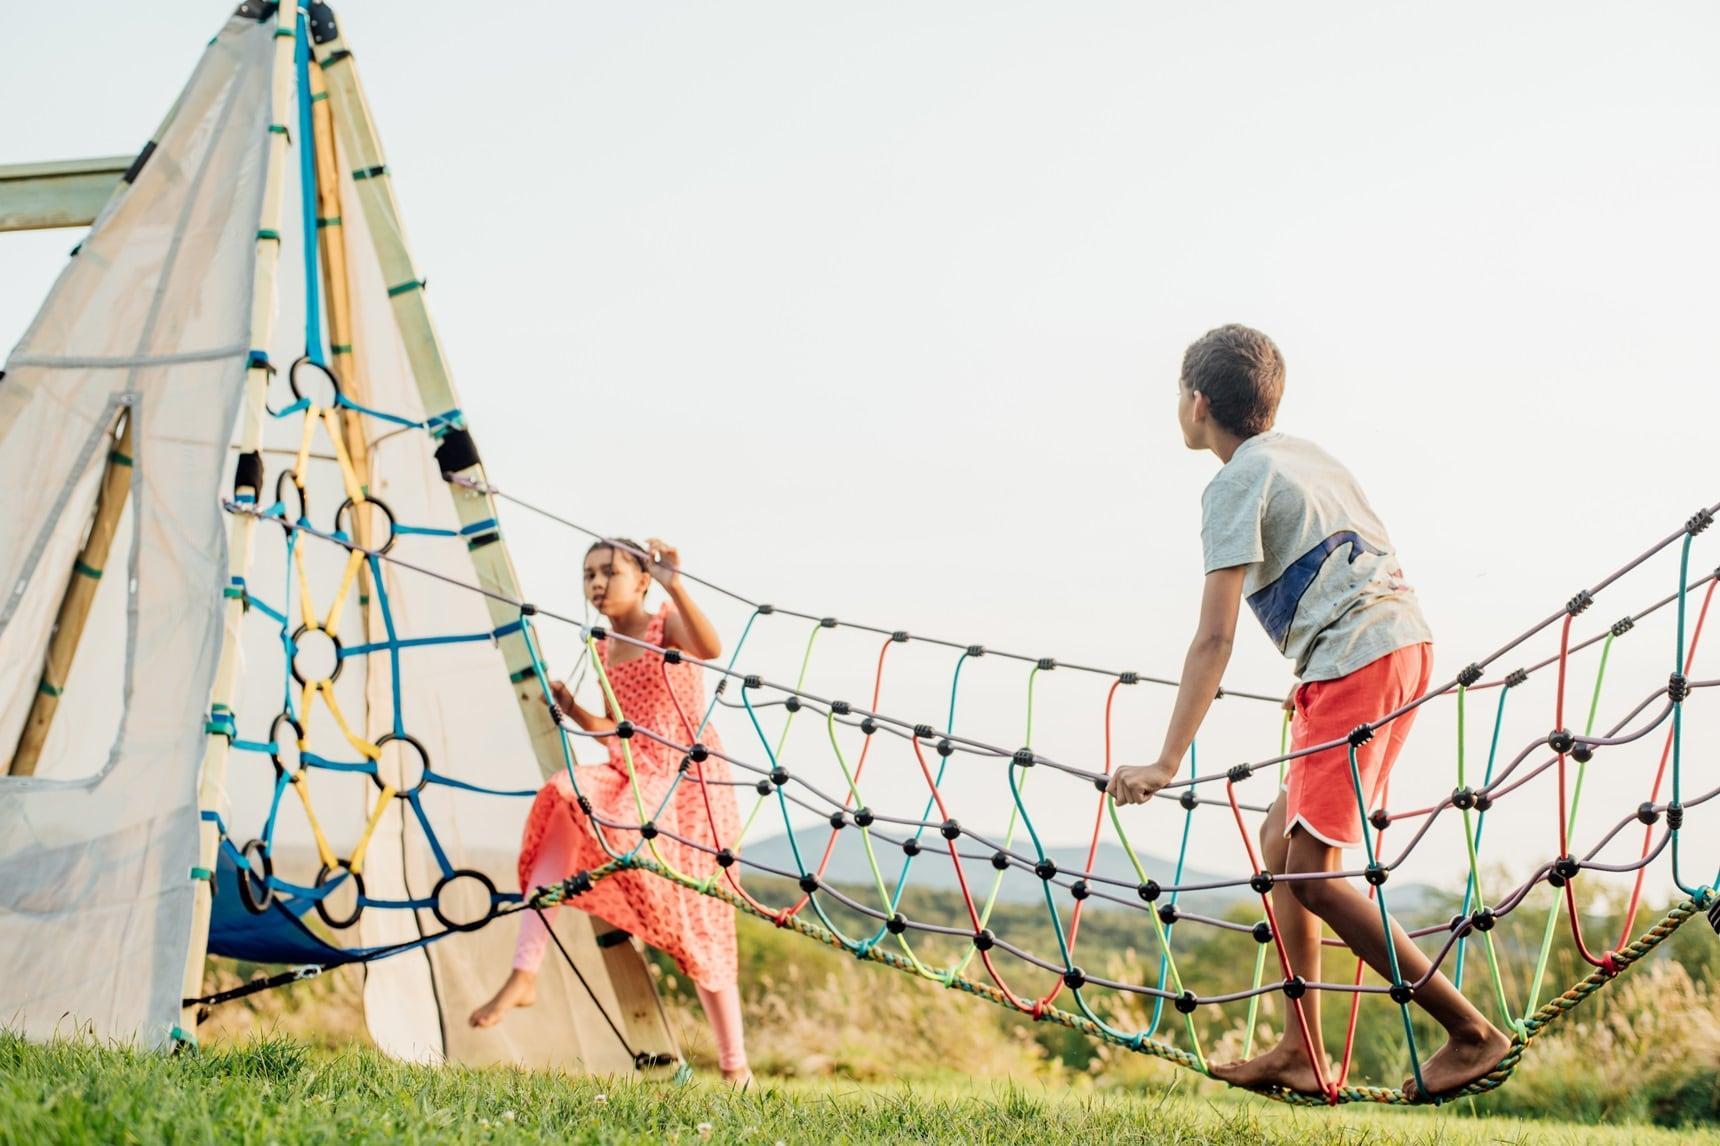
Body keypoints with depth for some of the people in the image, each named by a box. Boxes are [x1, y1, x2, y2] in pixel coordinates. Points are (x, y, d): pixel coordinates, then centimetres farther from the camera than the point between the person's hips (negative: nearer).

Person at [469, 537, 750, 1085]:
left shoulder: (668, 625, -4)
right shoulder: (604, 650, 13)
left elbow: (710, 648, -29)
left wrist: (673, 585, -38)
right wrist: (572, 708, 4)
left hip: (688, 779, -5)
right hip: (630, 777, 5)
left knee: (694, 921, -4)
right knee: (564, 802, -25)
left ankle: (735, 1065, 10)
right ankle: (524, 974, -26)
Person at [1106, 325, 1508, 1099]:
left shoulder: (1237, 483, -6)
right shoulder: (1304, 455, 20)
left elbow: (1215, 639, -13)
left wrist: (1166, 763, -14)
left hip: (1358, 663, -9)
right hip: (1403, 642, 9)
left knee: (1311, 872, -7)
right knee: (1282, 840, 14)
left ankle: (1471, 1033, -4)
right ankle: (1302, 1053, 15)